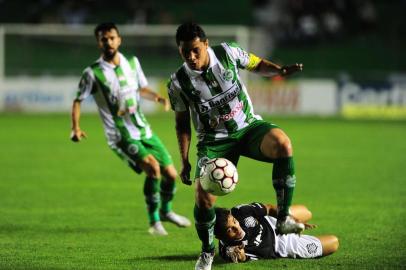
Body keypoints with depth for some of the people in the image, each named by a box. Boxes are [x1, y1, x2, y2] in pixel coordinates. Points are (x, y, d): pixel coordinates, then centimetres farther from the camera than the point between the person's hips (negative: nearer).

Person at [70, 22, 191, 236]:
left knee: (171, 174, 8)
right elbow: (78, 100, -2)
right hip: (121, 137, -6)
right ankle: (154, 222, -11)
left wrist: (157, 97, -1)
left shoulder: (132, 63, 5)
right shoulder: (93, 73, -10)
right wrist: (75, 128, -16)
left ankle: (166, 211, 38)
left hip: (144, 131, 6)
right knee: (152, 167, -27)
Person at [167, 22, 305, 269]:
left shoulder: (227, 53, -10)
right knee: (204, 196, -19)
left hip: (249, 126, 0)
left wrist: (280, 70, -12)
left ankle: (283, 219, -26)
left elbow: (257, 65, 8)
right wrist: (185, 161, 1)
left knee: (282, 143, -34)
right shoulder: (178, 84, -10)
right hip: (214, 141, 0)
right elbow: (182, 123, 3)